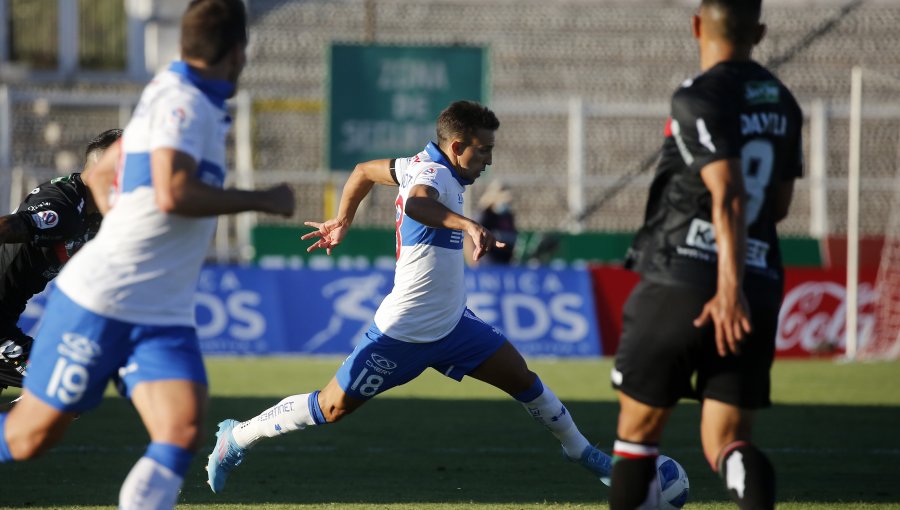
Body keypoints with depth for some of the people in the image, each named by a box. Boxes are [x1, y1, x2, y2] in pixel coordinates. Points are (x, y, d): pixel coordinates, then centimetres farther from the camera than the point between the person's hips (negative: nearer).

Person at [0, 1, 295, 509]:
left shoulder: (175, 98, 14)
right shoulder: (182, 102, -14)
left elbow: (102, 175, 26)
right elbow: (172, 193, -30)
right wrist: (262, 200, -19)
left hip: (164, 315, 8)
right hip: (101, 300, -8)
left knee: (184, 430, -15)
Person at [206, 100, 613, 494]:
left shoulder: (423, 165, 4)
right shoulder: (433, 174, -23)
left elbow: (365, 170, 20)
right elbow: (416, 205, -49)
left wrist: (342, 221, 28)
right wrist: (468, 224, -64)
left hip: (452, 323, 9)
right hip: (404, 331, -9)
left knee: (521, 378, 5)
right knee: (333, 407, 1)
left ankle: (579, 451, 23)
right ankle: (238, 437, 18)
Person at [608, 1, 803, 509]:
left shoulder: (699, 99, -8)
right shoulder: (781, 102, 14)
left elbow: (728, 195, -19)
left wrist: (729, 288, -26)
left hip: (680, 284, -5)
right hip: (762, 285, 5)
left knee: (639, 427, 11)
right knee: (726, 442, 1)